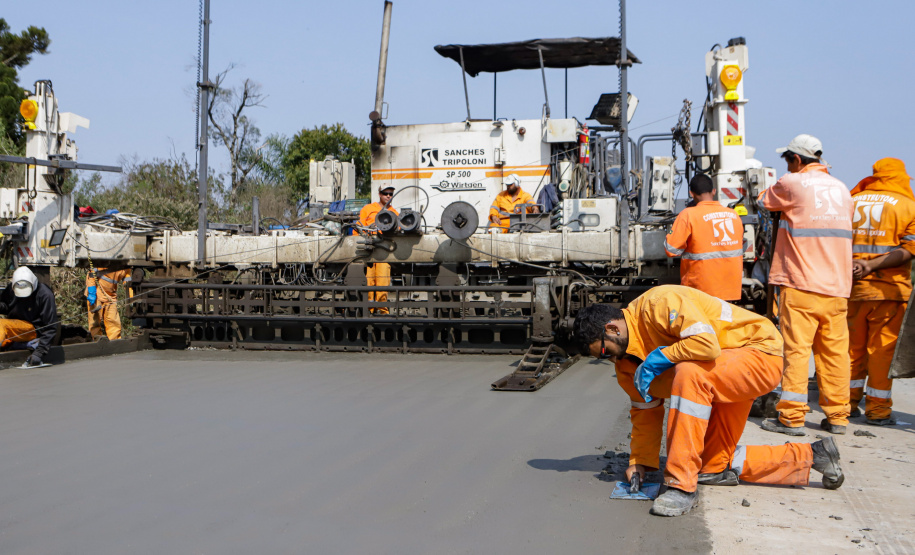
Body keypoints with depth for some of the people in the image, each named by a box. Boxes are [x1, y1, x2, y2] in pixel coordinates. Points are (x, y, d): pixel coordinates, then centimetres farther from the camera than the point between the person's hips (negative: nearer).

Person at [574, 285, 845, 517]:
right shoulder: (628, 355, 2)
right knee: (714, 466, 12)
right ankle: (810, 455, 24)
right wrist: (640, 461, 5)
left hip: (761, 352, -10)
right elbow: (645, 407, 8)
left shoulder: (659, 303, -27)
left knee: (689, 374, -37)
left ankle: (683, 485, -31)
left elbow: (707, 344, -38)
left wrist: (657, 359, -26)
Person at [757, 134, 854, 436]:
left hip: (801, 284, -6)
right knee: (834, 351, 8)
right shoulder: (841, 189, 14)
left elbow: (764, 201, 13)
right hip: (837, 286, 6)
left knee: (796, 349, -4)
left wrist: (778, 186, 34)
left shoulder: (792, 183, -4)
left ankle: (792, 417, -4)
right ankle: (837, 417, 12)